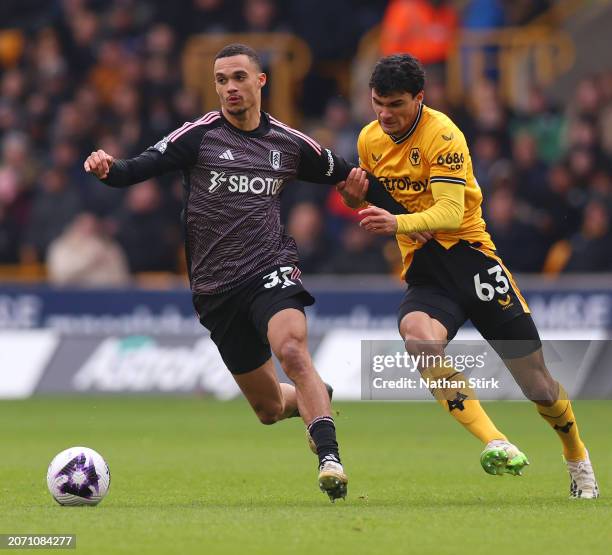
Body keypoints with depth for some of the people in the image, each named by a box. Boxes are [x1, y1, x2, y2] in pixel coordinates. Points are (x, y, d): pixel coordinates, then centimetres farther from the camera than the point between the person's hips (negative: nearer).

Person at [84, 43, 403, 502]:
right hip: (215, 288, 1)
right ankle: (315, 400, 42)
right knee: (269, 409, 8)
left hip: (271, 270, -1)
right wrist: (108, 169, -34)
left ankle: (330, 458, -36)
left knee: (292, 350, -33)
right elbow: (141, 168, -12)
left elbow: (345, 176, 18)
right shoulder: (199, 136, -2)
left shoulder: (290, 144, 5)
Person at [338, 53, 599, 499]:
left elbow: (450, 212, -23)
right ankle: (496, 445, -37)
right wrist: (357, 199, 1)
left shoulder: (442, 135, -13)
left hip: (468, 251, -4)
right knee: (419, 337, -34)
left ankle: (578, 459, 31)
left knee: (535, 382, 0)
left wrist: (400, 223, -38)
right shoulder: (369, 140, 7)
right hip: (422, 271, 4)